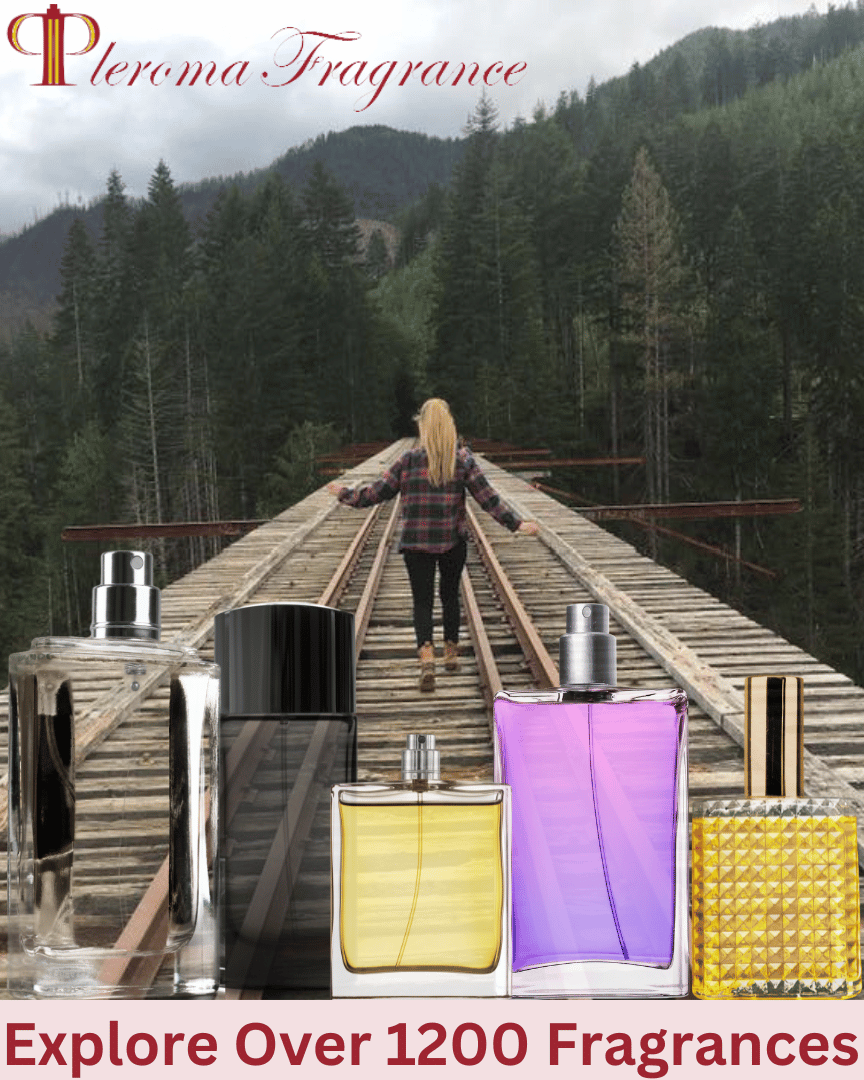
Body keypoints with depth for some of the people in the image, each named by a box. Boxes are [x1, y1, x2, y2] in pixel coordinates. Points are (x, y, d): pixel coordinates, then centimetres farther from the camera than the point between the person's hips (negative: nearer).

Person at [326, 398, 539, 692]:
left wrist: (345, 495, 15)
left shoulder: (409, 460, -6)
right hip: (453, 541, 2)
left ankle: (426, 657, -19)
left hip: (416, 543, -1)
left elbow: (378, 492, -1)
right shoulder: (463, 460, -3)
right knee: (450, 595, 19)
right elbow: (487, 497, -6)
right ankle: (451, 653, 29)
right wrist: (517, 524, 0)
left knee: (422, 601, 0)